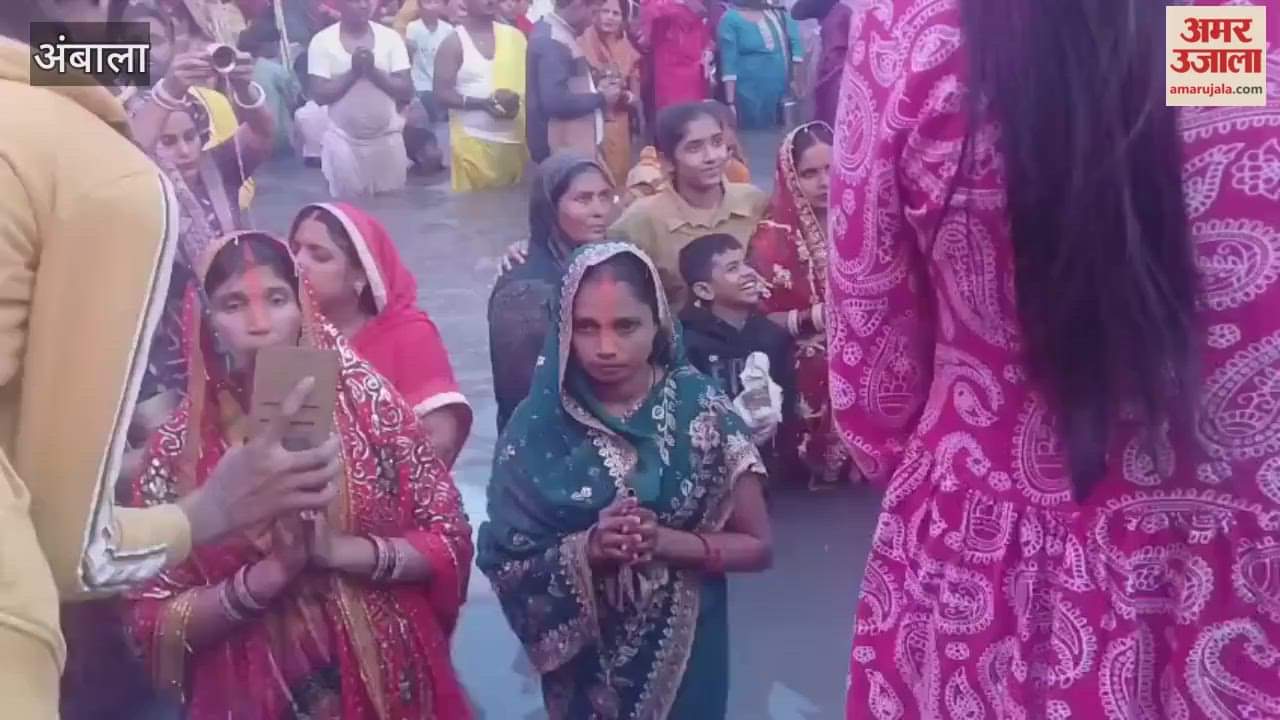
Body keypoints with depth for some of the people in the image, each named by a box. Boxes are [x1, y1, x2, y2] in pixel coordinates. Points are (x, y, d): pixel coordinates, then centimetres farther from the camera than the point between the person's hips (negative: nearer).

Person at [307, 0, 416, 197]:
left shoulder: (390, 37, 0)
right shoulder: (322, 41, -4)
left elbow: (407, 92, -3)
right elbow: (320, 95, -8)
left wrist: (373, 70, -16)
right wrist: (353, 71, -17)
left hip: (387, 139, 2)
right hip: (344, 141, -1)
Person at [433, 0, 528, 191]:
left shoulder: (514, 36, 8)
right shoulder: (454, 42, -2)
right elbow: (443, 94, -7)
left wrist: (520, 100, -9)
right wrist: (483, 103, -20)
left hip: (515, 139, 4)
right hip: (473, 141, -3)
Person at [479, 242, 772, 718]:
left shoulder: (701, 409, -11)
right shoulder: (538, 425, -11)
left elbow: (757, 547, -6)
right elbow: (504, 565, -9)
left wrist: (666, 542, -21)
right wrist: (585, 549, -24)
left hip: (685, 652, 0)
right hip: (583, 659, 0)